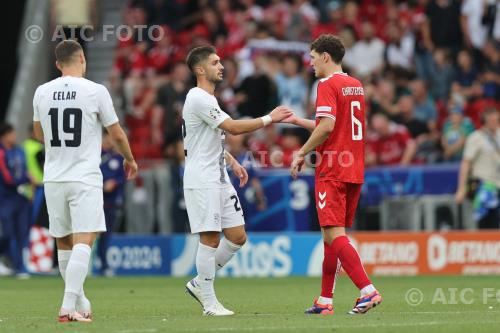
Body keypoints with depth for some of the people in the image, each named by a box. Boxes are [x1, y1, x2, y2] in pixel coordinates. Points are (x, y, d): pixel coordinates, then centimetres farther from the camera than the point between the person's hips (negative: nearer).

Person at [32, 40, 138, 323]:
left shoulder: (42, 93, 3)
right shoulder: (96, 91, -7)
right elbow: (117, 134, 3)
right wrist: (130, 159, 21)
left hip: (54, 179, 4)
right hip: (85, 178, -4)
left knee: (64, 243, 15)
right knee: (84, 241, -9)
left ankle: (80, 302, 25)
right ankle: (70, 305, -22)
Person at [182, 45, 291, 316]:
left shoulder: (208, 99, 18)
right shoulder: (198, 98, -14)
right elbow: (233, 128, -20)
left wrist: (233, 163, 18)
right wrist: (269, 119, -15)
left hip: (219, 179, 10)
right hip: (201, 180, -10)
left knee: (237, 237, 7)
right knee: (210, 239, -7)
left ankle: (199, 284, 19)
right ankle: (209, 302, 0)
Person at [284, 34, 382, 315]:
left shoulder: (328, 84, -10)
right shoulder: (356, 85, 17)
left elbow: (326, 127, -21)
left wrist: (302, 153, -10)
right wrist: (298, 121, 29)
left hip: (332, 171, -9)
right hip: (354, 171, 9)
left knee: (334, 234, -12)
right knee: (332, 234, 13)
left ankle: (368, 290, -24)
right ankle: (325, 301, 16)